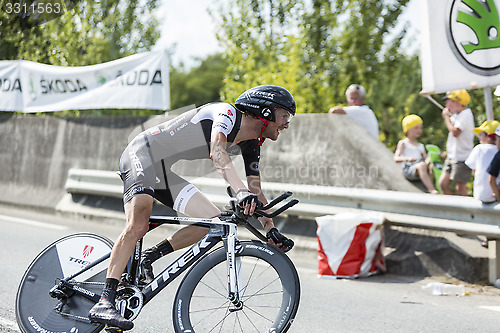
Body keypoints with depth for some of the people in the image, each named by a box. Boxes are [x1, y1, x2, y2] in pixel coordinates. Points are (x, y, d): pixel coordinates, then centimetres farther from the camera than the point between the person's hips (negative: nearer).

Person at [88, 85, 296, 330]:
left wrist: (271, 229, 2)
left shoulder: (251, 145, 9)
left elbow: (256, 191, 13)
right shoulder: (227, 113, -17)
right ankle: (104, 303, -32)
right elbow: (217, 153, -36)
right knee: (137, 227, -28)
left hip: (165, 174, 9)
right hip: (142, 155, -9)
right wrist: (241, 191, -49)